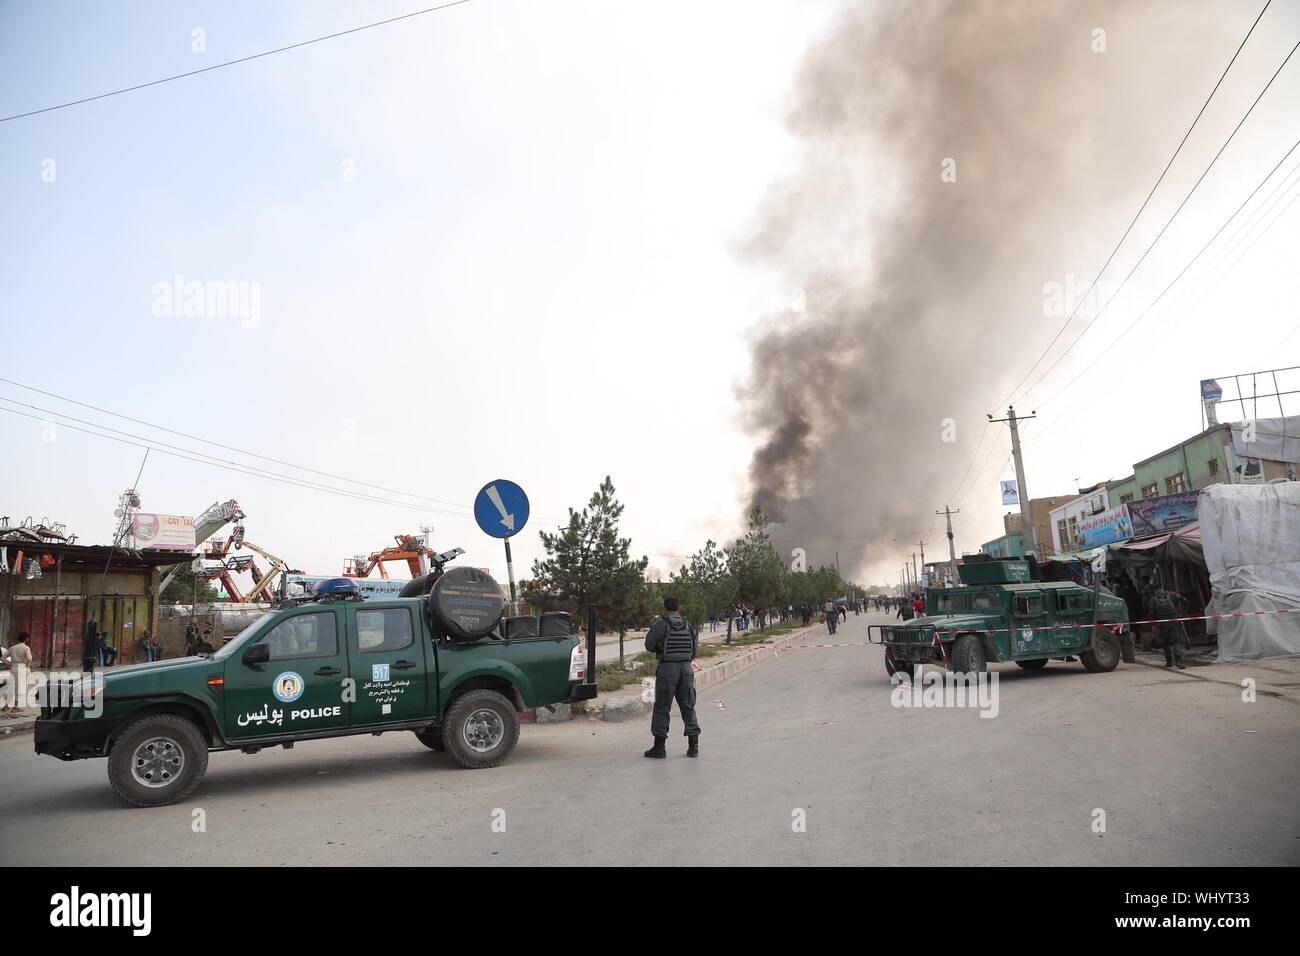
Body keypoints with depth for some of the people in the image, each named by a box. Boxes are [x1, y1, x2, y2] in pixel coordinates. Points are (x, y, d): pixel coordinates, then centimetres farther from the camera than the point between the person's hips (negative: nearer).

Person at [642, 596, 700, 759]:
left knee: (662, 707, 2)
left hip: (667, 668, -4)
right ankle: (693, 746, 13)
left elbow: (649, 645, -4)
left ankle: (659, 747, 3)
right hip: (686, 667, 4)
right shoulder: (687, 624, 8)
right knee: (688, 706, 12)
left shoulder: (660, 622, -5)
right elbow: (695, 649, 10)